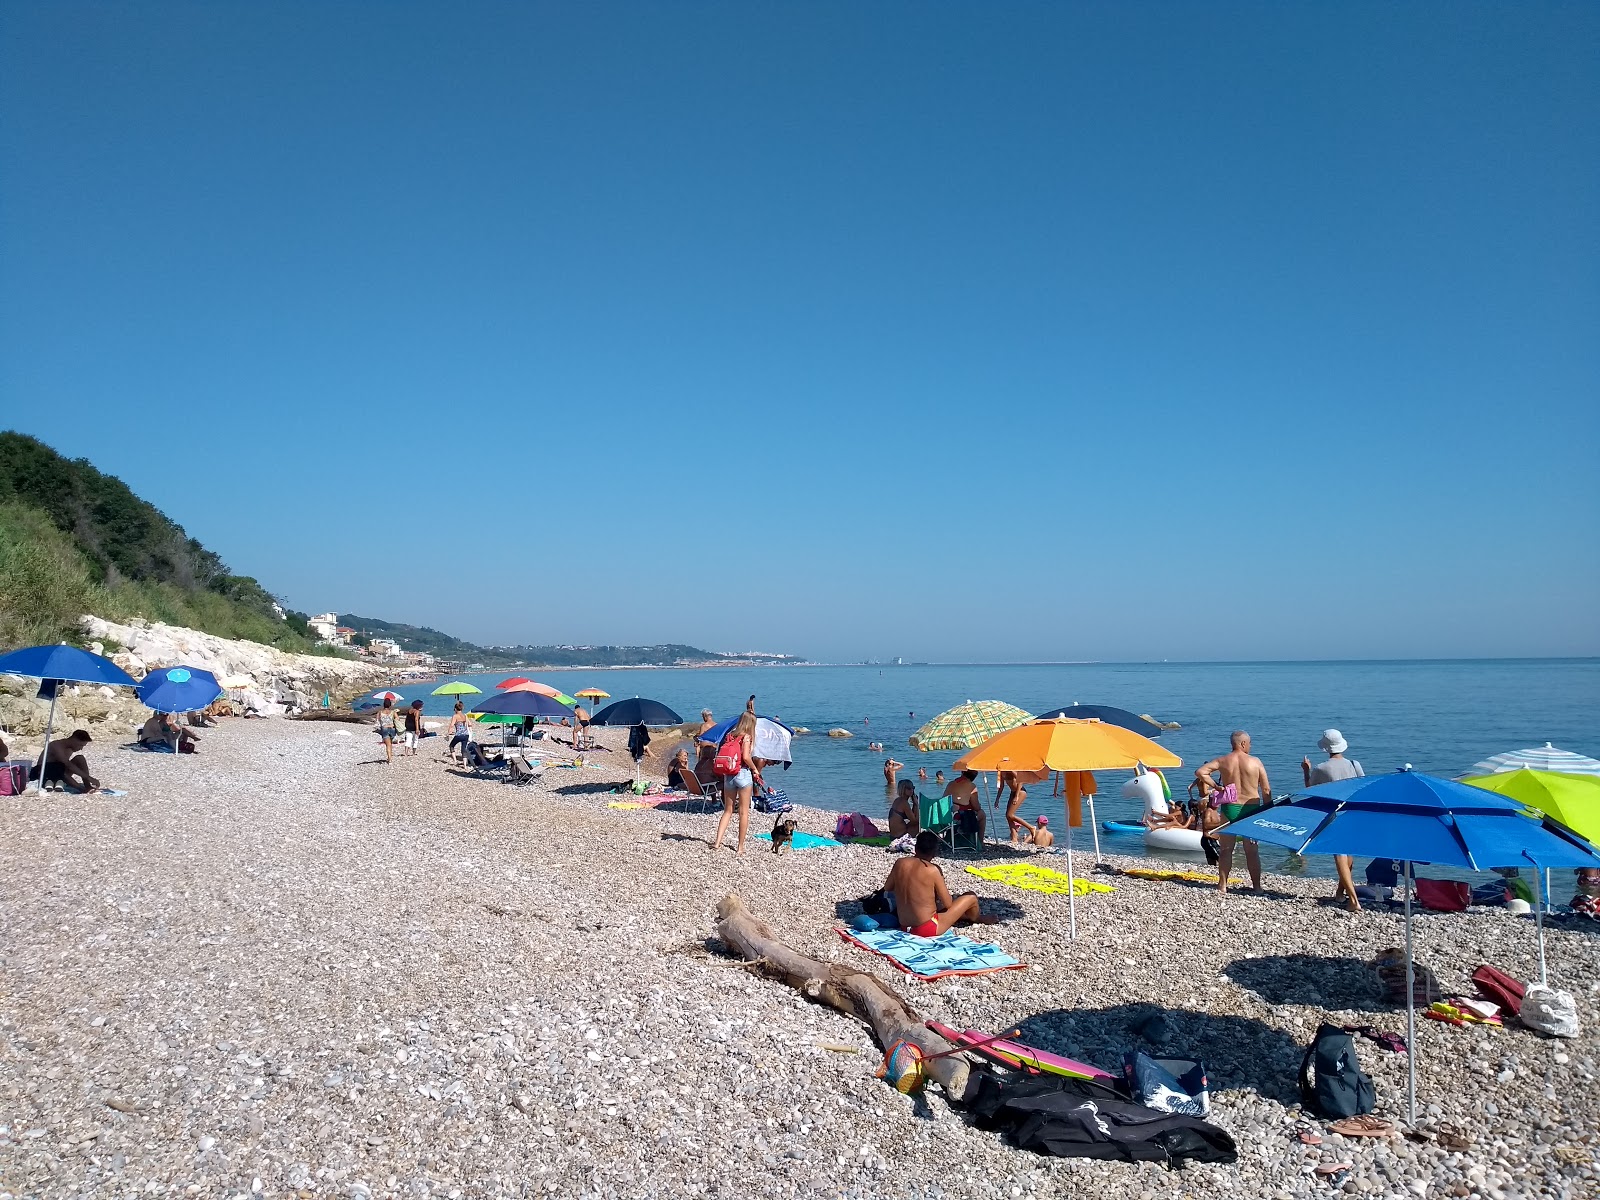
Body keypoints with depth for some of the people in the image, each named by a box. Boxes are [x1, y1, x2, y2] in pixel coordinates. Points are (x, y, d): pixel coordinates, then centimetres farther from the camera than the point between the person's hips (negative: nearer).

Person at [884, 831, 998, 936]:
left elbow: (887, 888, 12)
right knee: (971, 897, 10)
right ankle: (978, 918, 40)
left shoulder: (900, 863, -4)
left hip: (904, 926, 6)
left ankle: (968, 916, 52)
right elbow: (948, 904, -10)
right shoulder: (932, 870, -17)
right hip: (927, 929, -6)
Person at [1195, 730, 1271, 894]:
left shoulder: (1222, 760, -1)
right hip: (1251, 808, 0)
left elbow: (1200, 772, -10)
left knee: (1225, 850, 7)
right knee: (1252, 851, 11)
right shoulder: (1255, 762, -3)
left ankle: (1222, 886, 6)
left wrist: (1215, 786, -1)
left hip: (1230, 808, 0)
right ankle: (1257, 886, 15)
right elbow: (1266, 790, -2)